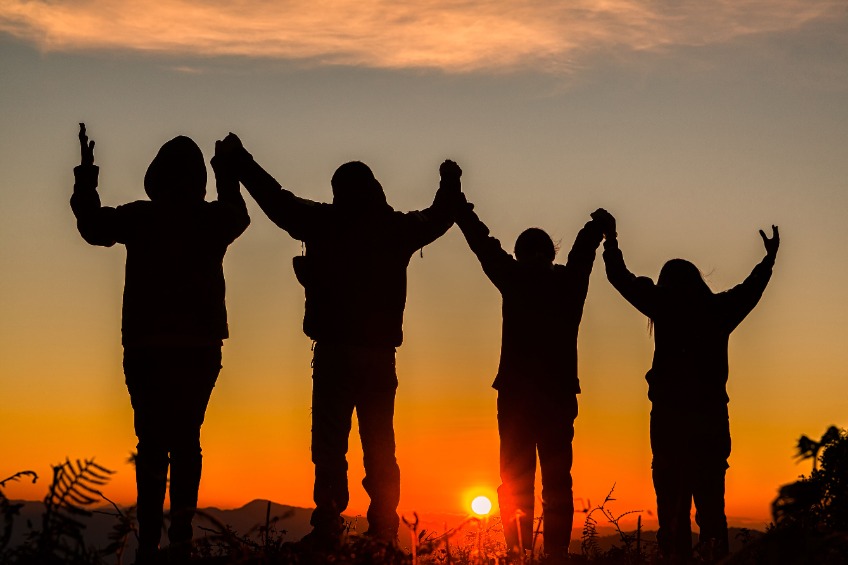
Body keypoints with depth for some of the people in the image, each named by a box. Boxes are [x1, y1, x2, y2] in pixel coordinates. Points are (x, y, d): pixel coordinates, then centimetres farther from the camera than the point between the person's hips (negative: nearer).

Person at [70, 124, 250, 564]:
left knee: (152, 442, -1)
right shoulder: (214, 219, 1)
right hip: (200, 347, 2)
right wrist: (227, 177, 38)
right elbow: (240, 215, 26)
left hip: (148, 346, -2)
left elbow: (93, 226, 13)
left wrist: (85, 177, 24)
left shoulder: (139, 217, -5)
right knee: (186, 439, 8)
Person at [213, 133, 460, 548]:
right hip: (380, 354, 3)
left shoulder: (323, 222, -1)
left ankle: (327, 528, -11)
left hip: (335, 351, -3)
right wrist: (450, 184, 46)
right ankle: (383, 533, 5)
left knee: (330, 444, -3)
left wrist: (238, 158, 22)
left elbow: (274, 198, 9)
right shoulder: (397, 228, 7)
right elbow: (438, 218, 26)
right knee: (380, 447, 9)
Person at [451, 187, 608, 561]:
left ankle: (518, 553, -5)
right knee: (557, 480, 5)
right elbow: (585, 247, 27)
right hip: (560, 394, 2)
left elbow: (483, 243, 11)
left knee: (515, 480, 0)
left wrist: (458, 204, 25)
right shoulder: (570, 282, 6)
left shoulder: (515, 280, -1)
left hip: (517, 393, -2)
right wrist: (598, 224, 48)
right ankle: (557, 554, -1)